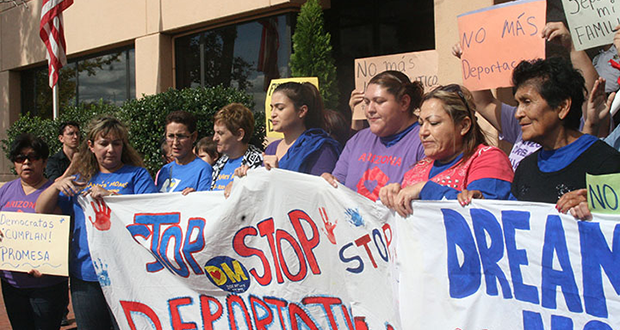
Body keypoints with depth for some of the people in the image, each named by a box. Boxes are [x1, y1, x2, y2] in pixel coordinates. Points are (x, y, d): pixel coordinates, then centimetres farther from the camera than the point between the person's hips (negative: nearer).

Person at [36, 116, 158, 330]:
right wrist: (57, 186, -8)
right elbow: (41, 210, 12)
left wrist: (111, 196, -23)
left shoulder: (136, 175, 3)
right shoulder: (81, 179, 16)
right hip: (85, 274, 5)